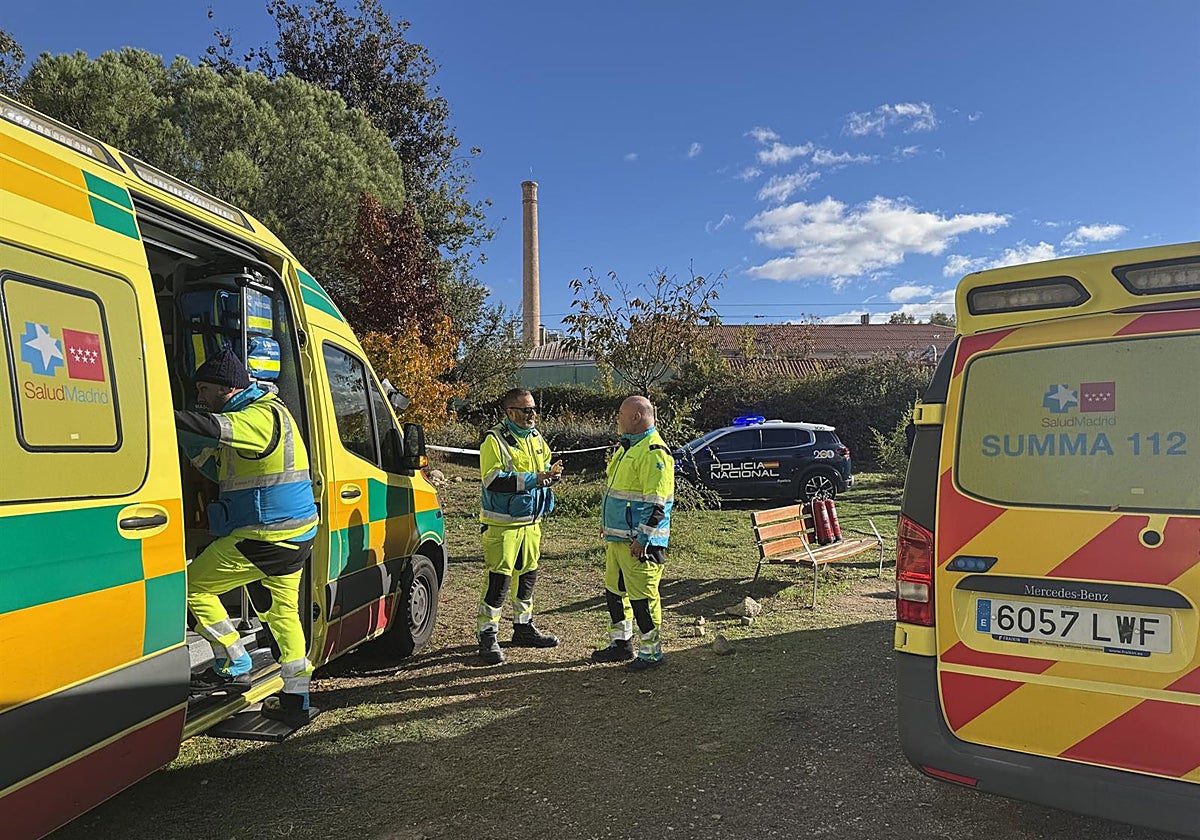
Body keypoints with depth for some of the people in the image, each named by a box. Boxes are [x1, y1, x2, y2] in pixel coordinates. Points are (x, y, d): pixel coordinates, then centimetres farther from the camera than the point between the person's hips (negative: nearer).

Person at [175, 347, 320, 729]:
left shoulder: (263, 416, -15)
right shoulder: (251, 415, 19)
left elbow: (215, 428, -34)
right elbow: (220, 470, 21)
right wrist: (188, 440, 7)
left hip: (264, 538, -11)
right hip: (291, 538, 11)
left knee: (193, 586, 3)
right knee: (281, 612, 17)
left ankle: (233, 668, 12)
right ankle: (295, 703, 24)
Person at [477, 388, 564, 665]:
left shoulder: (536, 437, 11)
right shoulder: (494, 440, -14)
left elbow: (543, 468, 22)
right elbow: (492, 480, -22)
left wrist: (551, 474, -3)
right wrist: (532, 479, -26)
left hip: (531, 522, 8)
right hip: (501, 525, -8)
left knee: (527, 575, 17)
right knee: (498, 579, -6)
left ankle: (523, 628, 32)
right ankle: (487, 636, 5)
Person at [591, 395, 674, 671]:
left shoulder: (654, 452, -18)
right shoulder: (625, 447, 14)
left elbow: (658, 503, -21)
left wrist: (642, 539, -22)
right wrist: (605, 525, 23)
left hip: (637, 541, -10)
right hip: (615, 536, 10)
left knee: (642, 596, -2)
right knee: (614, 590, 18)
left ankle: (651, 653, 13)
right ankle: (621, 644, 32)